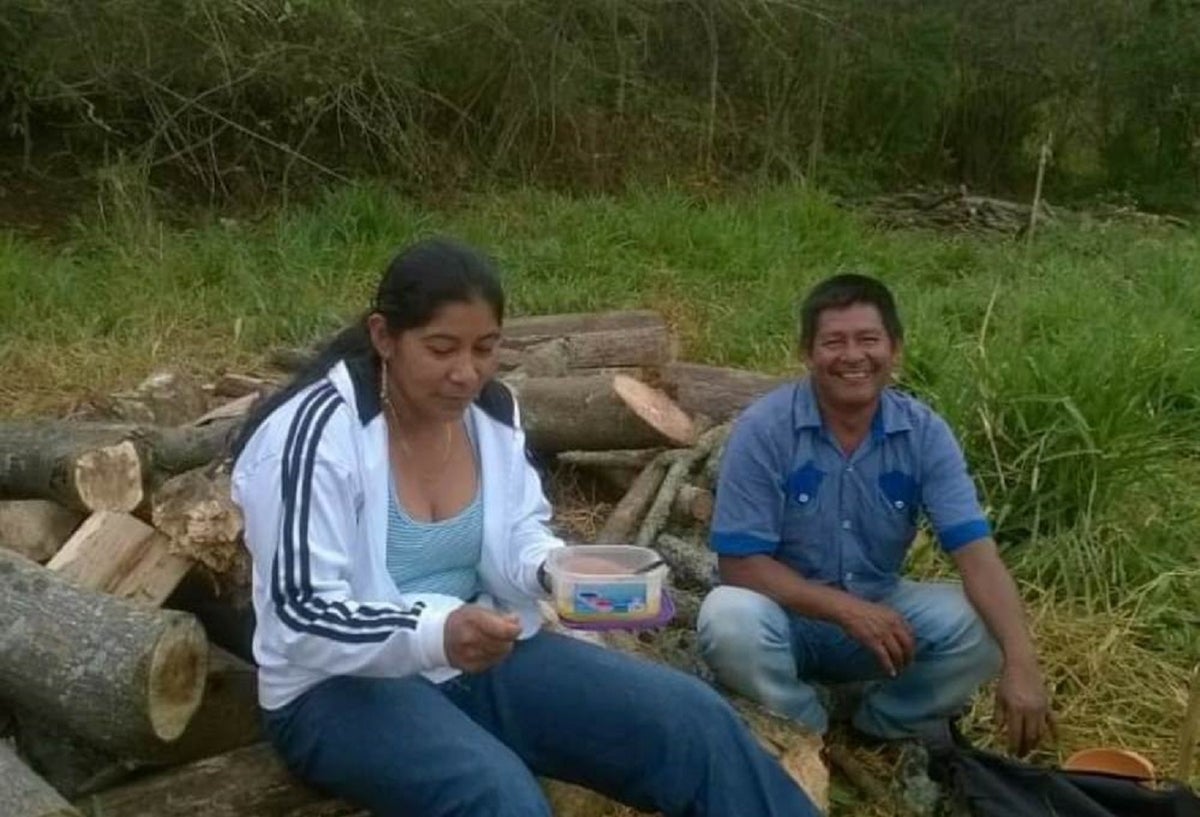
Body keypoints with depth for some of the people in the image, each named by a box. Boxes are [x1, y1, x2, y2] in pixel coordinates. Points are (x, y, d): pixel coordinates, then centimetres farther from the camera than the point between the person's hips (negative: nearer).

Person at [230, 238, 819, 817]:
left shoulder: (491, 410, 0)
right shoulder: (315, 433, -19)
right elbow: (302, 617, -21)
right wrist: (433, 635, -38)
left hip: (478, 657, 6)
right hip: (340, 685, -5)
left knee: (692, 719, -8)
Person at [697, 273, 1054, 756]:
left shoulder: (925, 433, -11)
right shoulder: (763, 428, -19)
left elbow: (976, 552, -19)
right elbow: (740, 563, -19)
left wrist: (1021, 665, -34)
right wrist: (847, 609, -29)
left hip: (881, 611, 3)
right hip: (789, 616, -2)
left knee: (980, 626, -23)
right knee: (729, 617, -35)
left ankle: (882, 725, 6)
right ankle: (805, 735, -3)